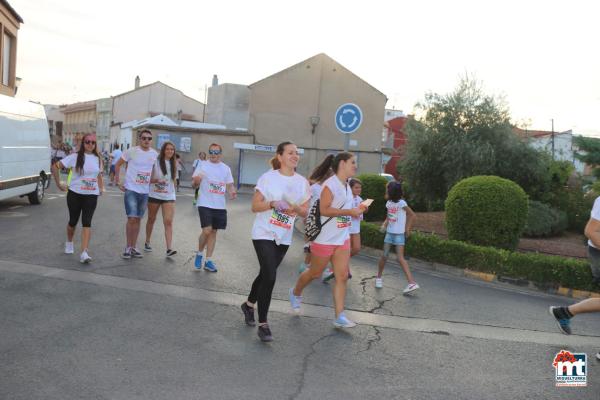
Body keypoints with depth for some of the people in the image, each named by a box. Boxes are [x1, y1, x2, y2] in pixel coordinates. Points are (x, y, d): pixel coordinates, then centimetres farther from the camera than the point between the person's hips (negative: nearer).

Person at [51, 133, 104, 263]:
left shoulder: (98, 159, 7)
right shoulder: (75, 157, -6)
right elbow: (55, 167, -6)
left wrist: (101, 188, 13)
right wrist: (59, 184, -6)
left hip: (91, 195, 2)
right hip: (75, 194, -1)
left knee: (87, 222, -9)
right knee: (73, 221, 12)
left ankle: (84, 253, -16)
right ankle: (69, 243, 41)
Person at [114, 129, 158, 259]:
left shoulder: (155, 154, 3)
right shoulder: (132, 151, -8)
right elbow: (118, 164, 1)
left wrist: (152, 181, 10)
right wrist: (118, 182, -3)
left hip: (145, 191, 4)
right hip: (131, 190, -4)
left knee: (138, 220, 11)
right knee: (132, 218, -9)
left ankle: (133, 247, 21)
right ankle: (128, 247, 5)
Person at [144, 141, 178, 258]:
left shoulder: (173, 164, 7)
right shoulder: (156, 162, -6)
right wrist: (156, 180, -25)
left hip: (169, 196, 2)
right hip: (154, 195, -2)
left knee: (168, 222, -9)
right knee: (151, 219, 13)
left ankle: (169, 249, -14)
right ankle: (147, 242, 32)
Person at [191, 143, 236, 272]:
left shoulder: (226, 168, 8)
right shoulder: (202, 165, -1)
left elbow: (229, 185, 12)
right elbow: (194, 183, -2)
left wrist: (232, 192, -10)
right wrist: (196, 181, -25)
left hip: (220, 206, 4)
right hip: (205, 204, -4)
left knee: (213, 232, 8)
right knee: (207, 231, -13)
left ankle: (208, 261, 17)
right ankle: (199, 254, 13)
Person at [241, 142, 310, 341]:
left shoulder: (302, 182, 3)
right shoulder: (268, 177, -8)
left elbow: (305, 211, 5)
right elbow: (255, 206, -9)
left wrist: (295, 208, -17)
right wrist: (273, 204, -26)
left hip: (284, 237, 5)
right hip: (264, 234, -5)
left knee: (266, 274, 16)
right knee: (270, 276, -15)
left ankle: (249, 305, 42)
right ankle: (263, 324, -2)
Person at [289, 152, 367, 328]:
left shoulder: (347, 186, 11)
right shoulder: (330, 184, -16)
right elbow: (324, 209, -24)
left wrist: (356, 211, 6)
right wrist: (350, 212, -24)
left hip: (342, 239, 8)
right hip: (325, 239, -8)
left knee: (342, 277, 1)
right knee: (315, 273, 10)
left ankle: (339, 316, 5)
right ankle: (295, 293, 38)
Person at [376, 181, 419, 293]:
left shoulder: (401, 203, -14)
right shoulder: (388, 203, 5)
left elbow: (413, 215, -12)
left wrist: (407, 229, -8)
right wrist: (384, 224, 1)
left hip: (399, 234, -6)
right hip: (389, 233, 6)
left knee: (400, 258, -11)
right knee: (384, 256, 6)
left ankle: (412, 283, -10)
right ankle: (379, 277, 24)